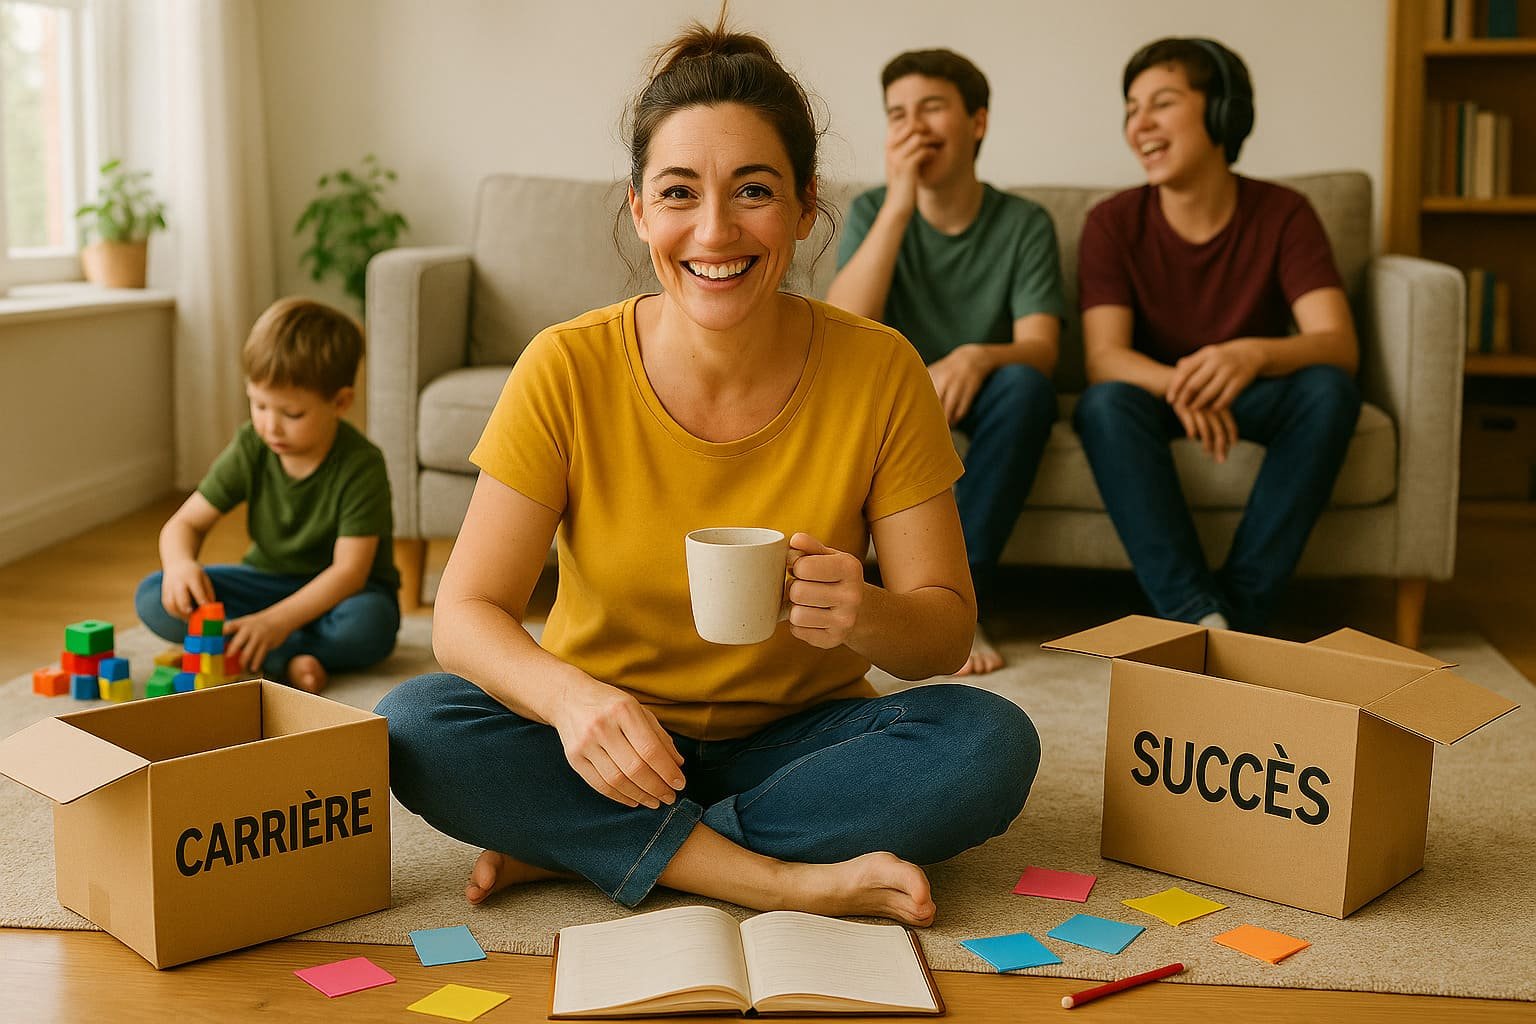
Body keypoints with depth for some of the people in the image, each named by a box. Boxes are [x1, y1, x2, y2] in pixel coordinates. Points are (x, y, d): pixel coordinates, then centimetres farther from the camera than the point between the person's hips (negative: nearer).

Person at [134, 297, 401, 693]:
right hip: (270, 580, 5)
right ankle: (285, 659, -28)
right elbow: (185, 523, -4)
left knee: (367, 623, -40)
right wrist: (180, 563, -29)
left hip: (336, 594, -4)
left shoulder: (361, 465, -23)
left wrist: (276, 621, -38)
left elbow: (350, 570, -26)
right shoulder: (250, 448, -10)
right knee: (154, 597, -18)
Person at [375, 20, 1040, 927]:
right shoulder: (568, 372, -13)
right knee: (415, 726, -27)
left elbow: (947, 629, -7)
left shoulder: (880, 374, -11)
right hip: (611, 742, 0)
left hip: (796, 740, 1)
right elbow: (466, 612, -14)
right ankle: (785, 877, -24)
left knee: (991, 743, -27)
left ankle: (567, 848, -20)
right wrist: (569, 695, -36)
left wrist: (869, 617, -31)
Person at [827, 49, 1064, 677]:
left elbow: (1039, 350, -15)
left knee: (1023, 384, -33)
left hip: (981, 403, -1)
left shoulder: (1024, 224, -3)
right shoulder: (873, 211, -1)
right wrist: (900, 203, -23)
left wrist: (978, 357, -39)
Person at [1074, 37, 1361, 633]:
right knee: (1105, 404, -33)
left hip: (1251, 401, 1)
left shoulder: (1282, 215, -10)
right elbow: (1104, 357, -20)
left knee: (1329, 389, -30)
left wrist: (1253, 354, -45)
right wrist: (1179, 385, -43)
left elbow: (1339, 345, -22)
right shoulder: (1114, 224, -9)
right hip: (1155, 397, 0)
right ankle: (1198, 615, -37)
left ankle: (1240, 610, -28)